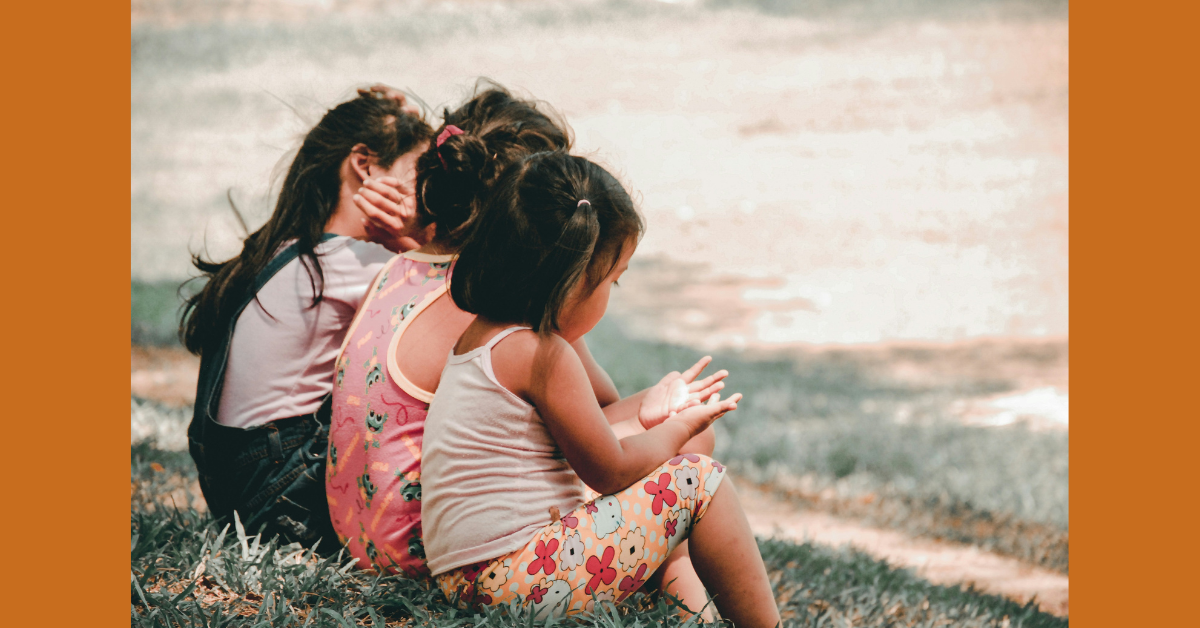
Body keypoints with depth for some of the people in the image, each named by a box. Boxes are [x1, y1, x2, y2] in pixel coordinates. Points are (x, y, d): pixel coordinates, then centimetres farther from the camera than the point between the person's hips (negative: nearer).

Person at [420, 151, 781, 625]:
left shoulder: (479, 336, 15)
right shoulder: (541, 355, -14)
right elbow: (612, 471, -6)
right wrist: (678, 428, 10)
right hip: (520, 582, -10)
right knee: (697, 480, -3)